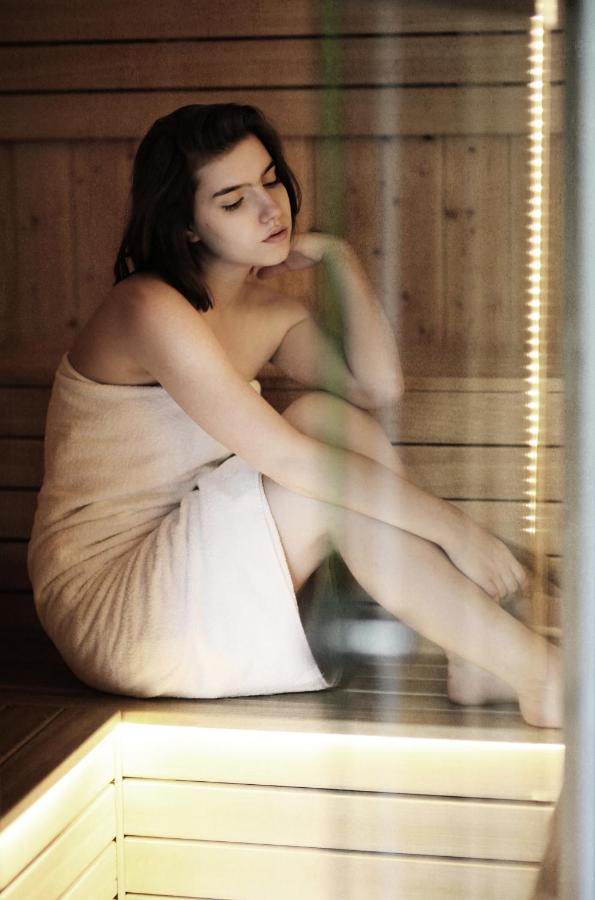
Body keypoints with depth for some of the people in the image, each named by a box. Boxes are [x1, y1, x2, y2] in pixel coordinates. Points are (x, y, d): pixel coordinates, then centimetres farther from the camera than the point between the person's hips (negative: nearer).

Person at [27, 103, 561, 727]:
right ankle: (535, 673, -19)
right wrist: (455, 527, -25)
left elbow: (378, 388, -7)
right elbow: (291, 460, -27)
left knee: (329, 416, -12)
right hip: (103, 605, -8)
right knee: (328, 457, -23)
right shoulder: (151, 309, -21)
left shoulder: (271, 311, 8)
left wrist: (338, 256, -6)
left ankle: (477, 660, -15)